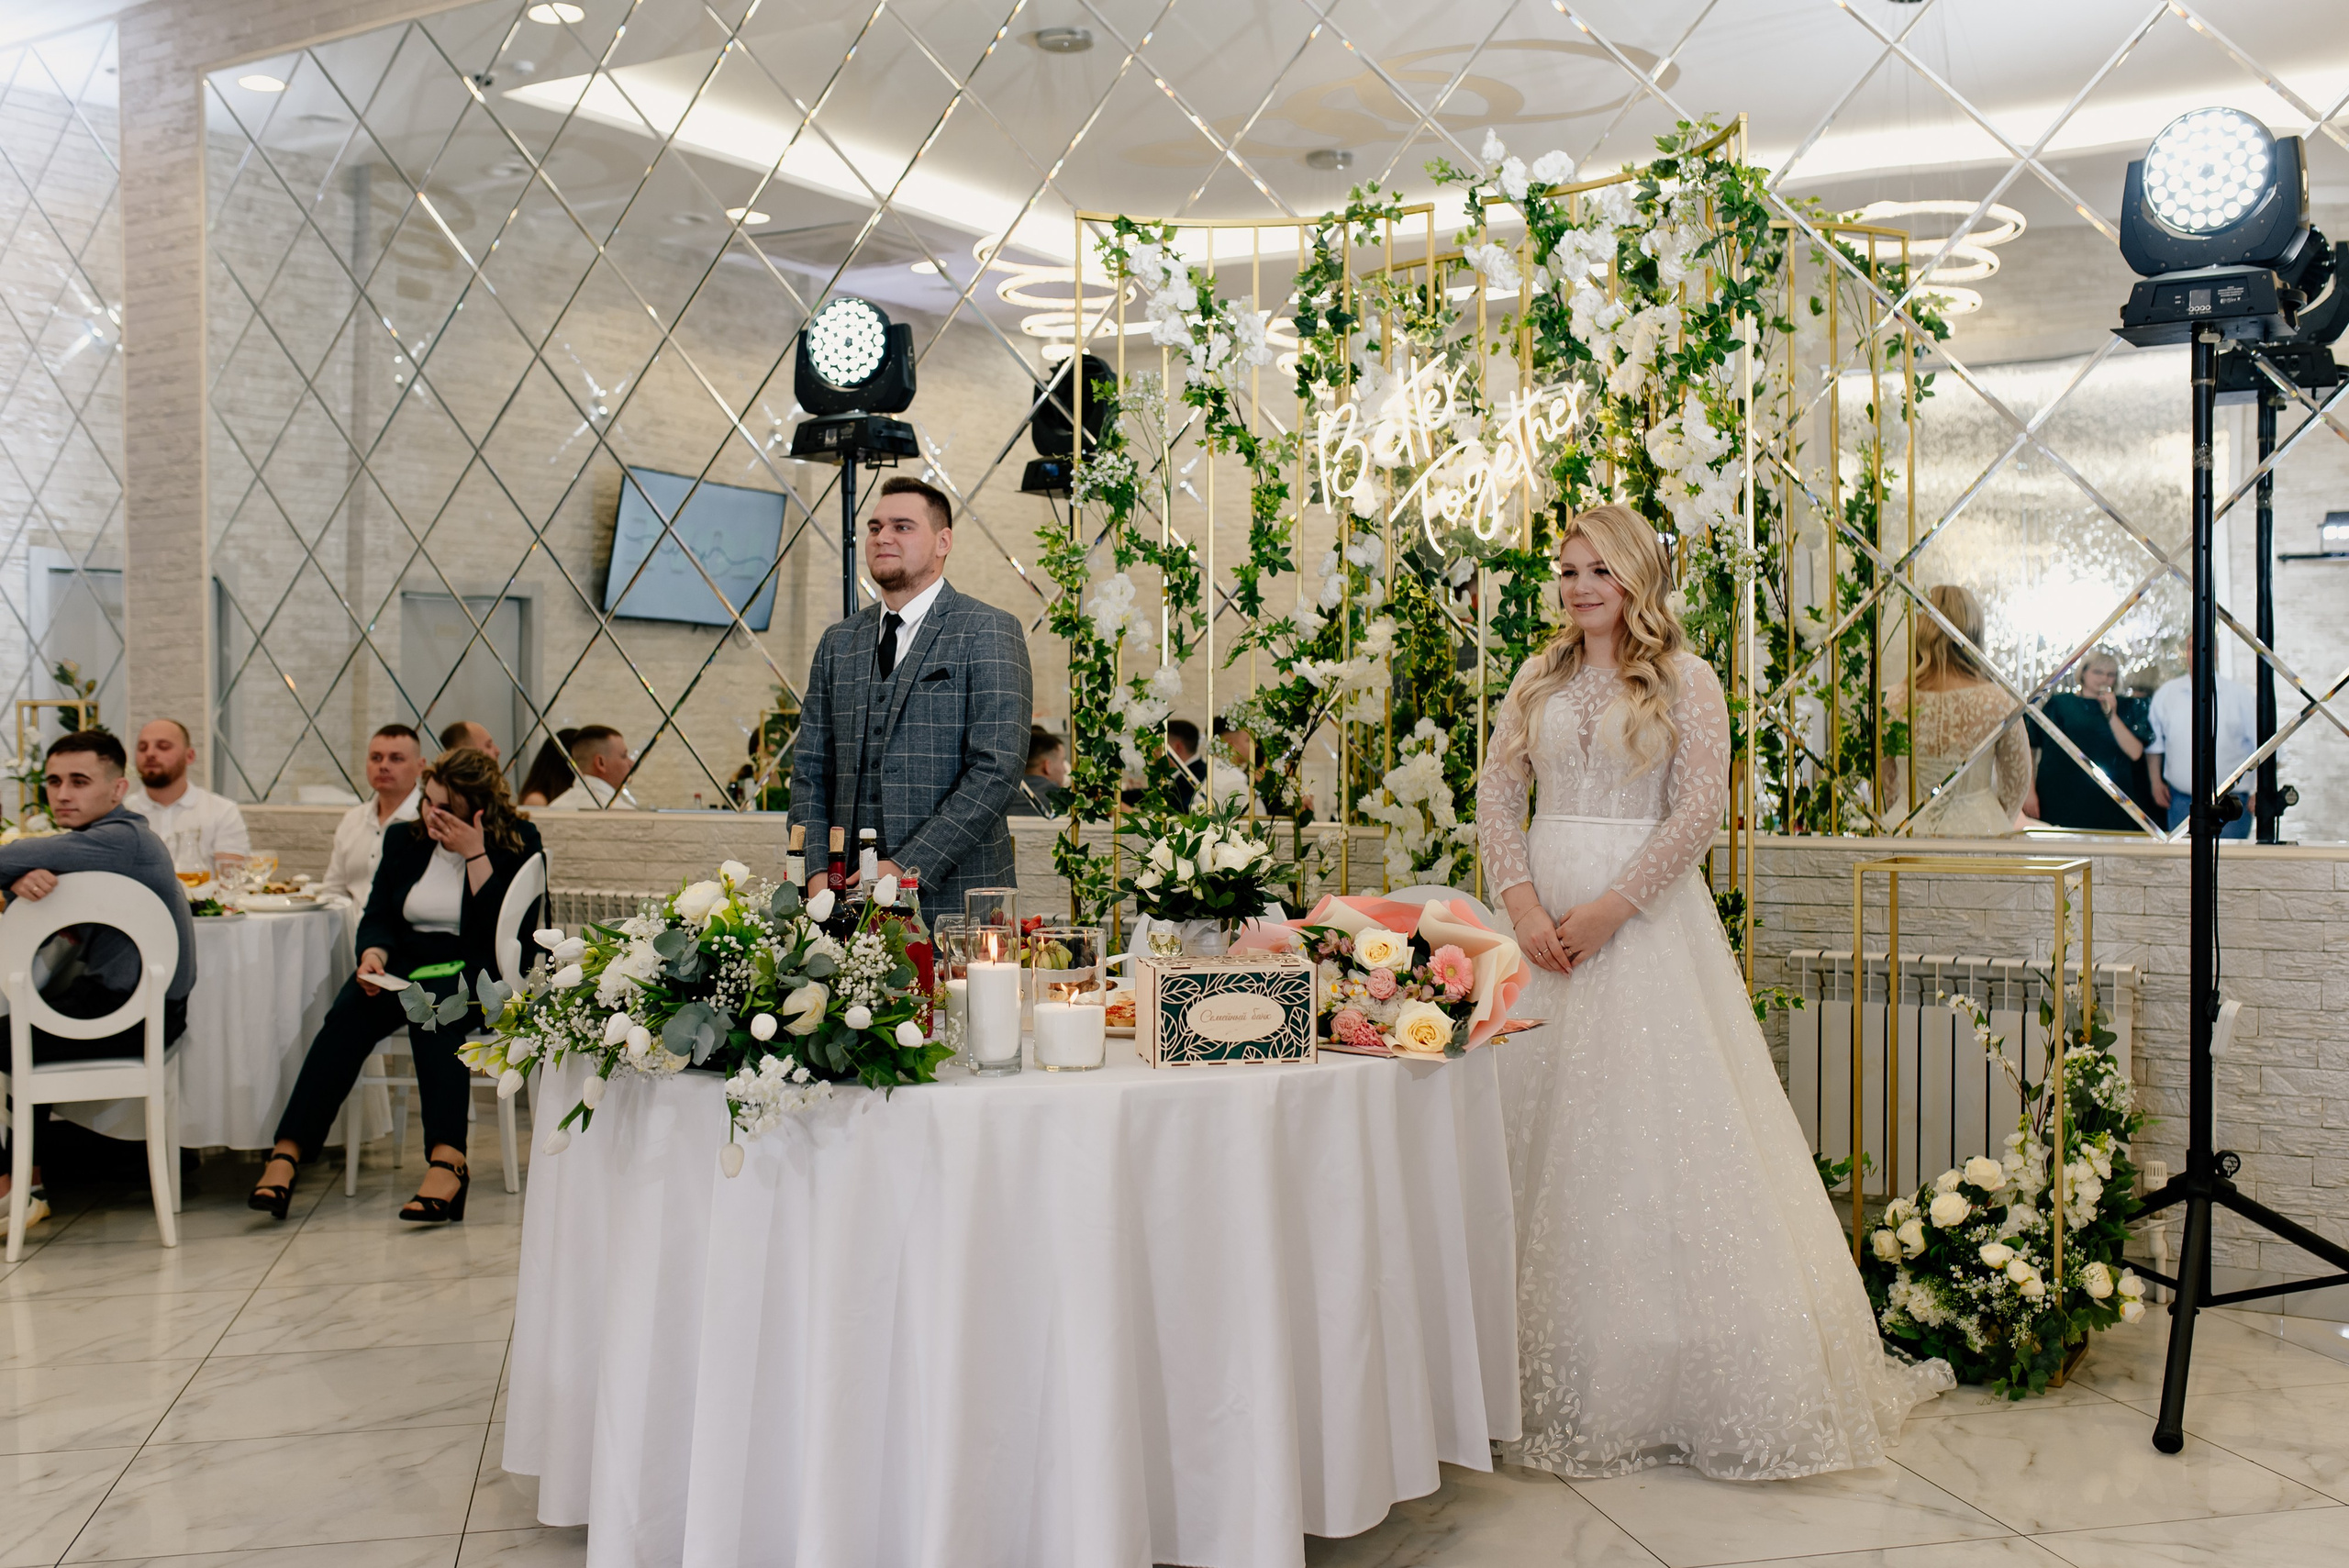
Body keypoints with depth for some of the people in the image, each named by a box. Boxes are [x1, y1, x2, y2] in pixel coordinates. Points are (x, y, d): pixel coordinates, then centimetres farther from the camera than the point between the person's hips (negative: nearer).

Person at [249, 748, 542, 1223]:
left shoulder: (518, 843, 0)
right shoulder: (404, 838, 14)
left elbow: (505, 929, -12)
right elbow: (378, 916, 9)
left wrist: (475, 854, -15)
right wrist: (374, 954, -13)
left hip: (475, 974, -4)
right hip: (404, 967, 4)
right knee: (349, 1013, -27)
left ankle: (447, 1158, -48)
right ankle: (286, 1153, -35)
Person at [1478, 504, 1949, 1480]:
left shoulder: (1685, 680, 0)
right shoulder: (1539, 679, 12)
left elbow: (1701, 809, -8)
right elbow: (1496, 795, 7)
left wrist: (1609, 908, -15)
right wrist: (1521, 903, -8)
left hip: (1644, 915, -4)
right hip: (1543, 910, 4)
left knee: (1658, 1115, -4)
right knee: (1544, 1124, 4)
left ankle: (1680, 1377, 9)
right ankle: (1558, 1377, 14)